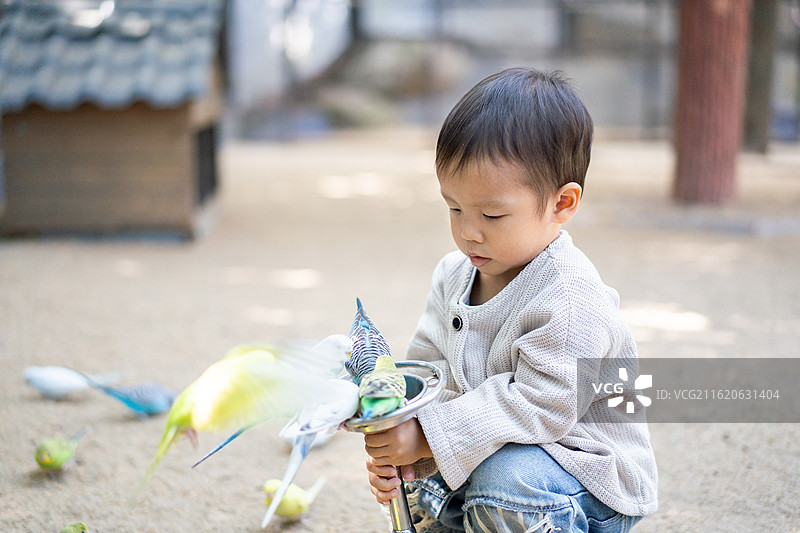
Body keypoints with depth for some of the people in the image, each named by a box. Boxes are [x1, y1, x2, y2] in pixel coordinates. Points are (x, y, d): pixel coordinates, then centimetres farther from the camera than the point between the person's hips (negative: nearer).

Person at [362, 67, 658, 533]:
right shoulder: (455, 275, 1)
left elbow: (541, 404, -31)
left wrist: (429, 436, -34)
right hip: (498, 451, 8)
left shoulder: (571, 298, -26)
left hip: (589, 477, -8)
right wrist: (399, 442, -16)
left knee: (504, 480, -33)